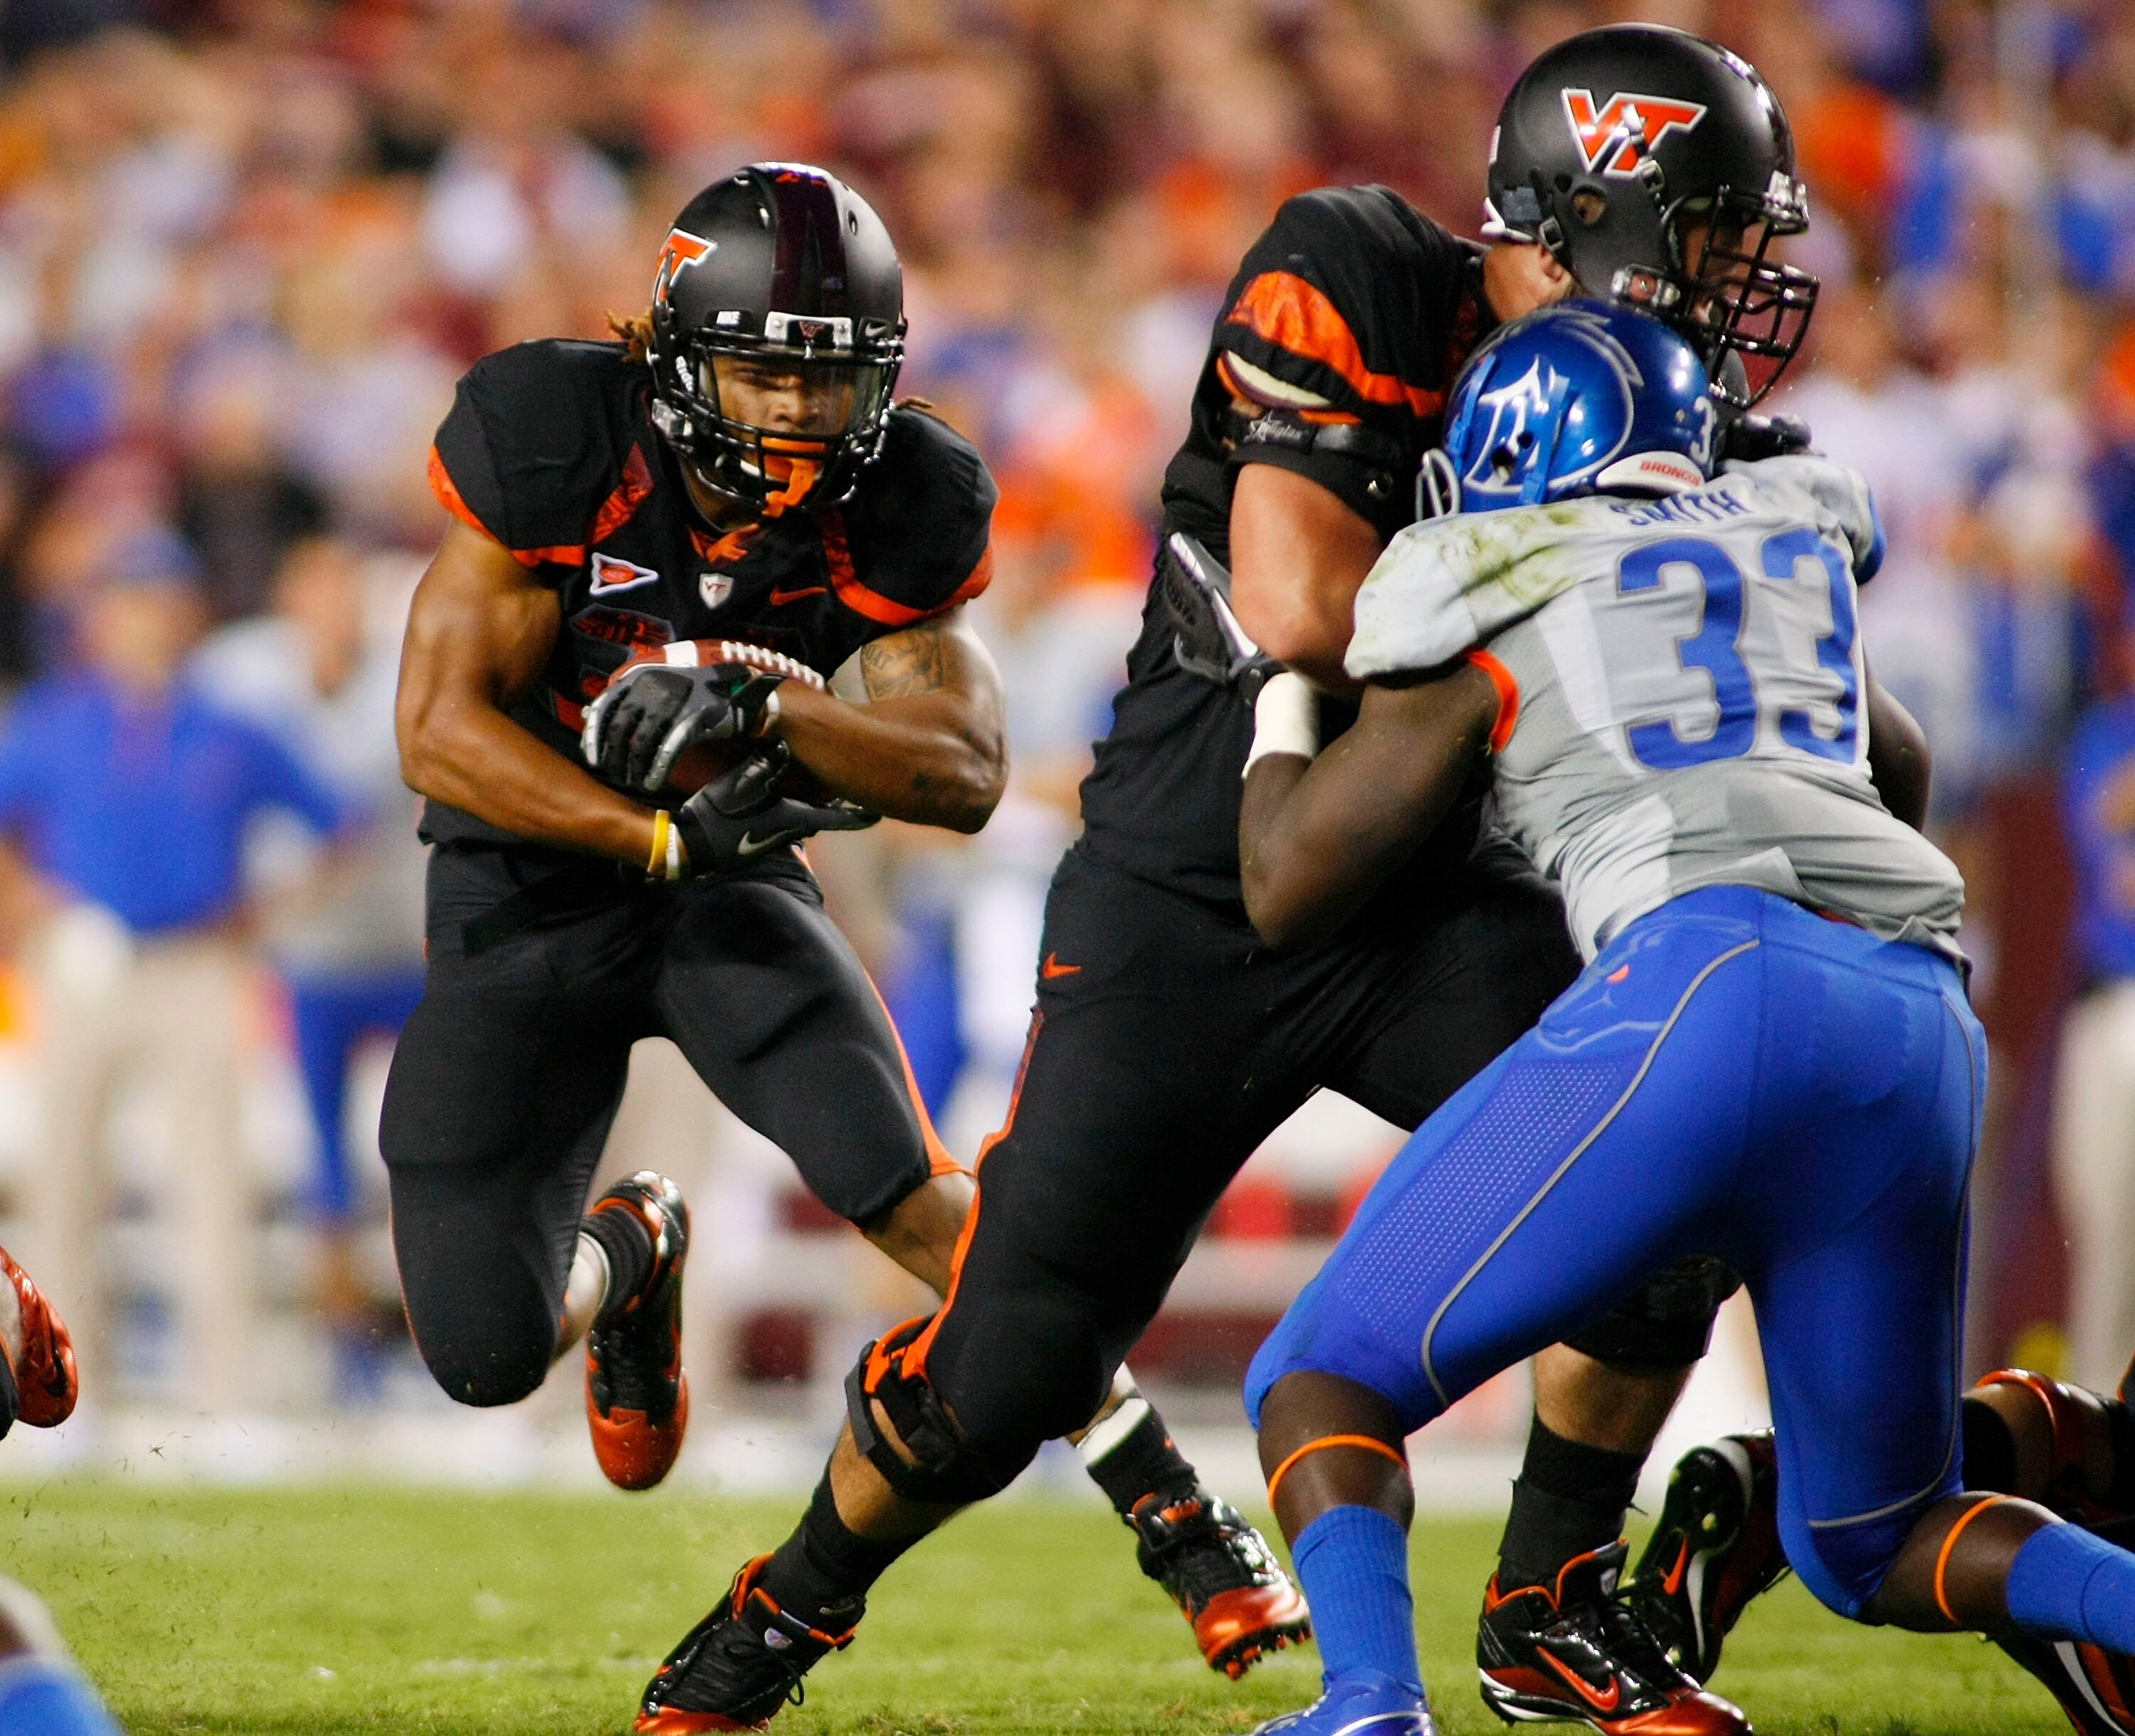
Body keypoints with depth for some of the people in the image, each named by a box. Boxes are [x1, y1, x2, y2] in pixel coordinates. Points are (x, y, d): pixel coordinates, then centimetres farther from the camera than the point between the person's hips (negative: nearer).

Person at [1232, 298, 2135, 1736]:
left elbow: (1288, 888, 19)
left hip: (1715, 982, -5)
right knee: (1878, 1548, 21)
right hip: (1929, 1025, 5)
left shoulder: (1487, 604, 14)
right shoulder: (1793, 535, 28)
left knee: (1324, 1382, 6)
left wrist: (1282, 685, 37)